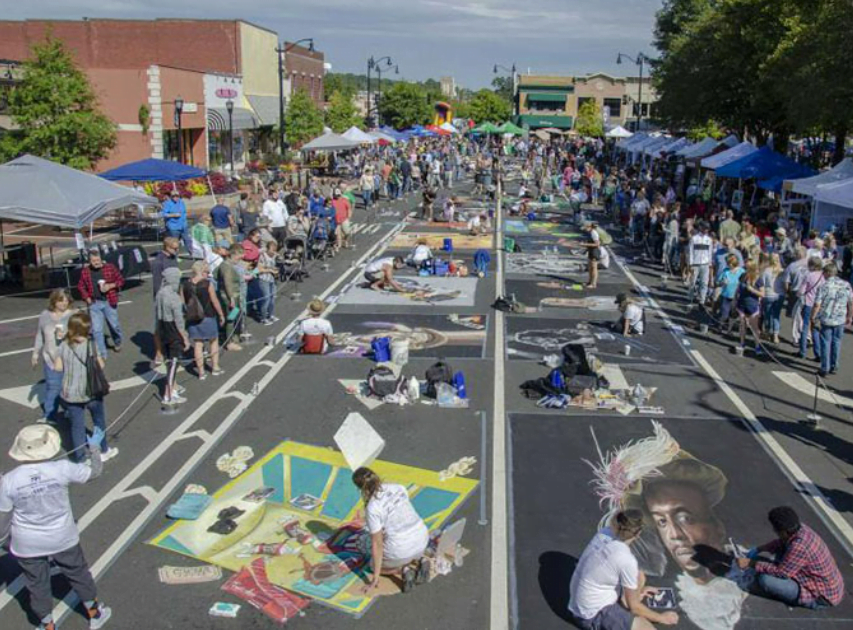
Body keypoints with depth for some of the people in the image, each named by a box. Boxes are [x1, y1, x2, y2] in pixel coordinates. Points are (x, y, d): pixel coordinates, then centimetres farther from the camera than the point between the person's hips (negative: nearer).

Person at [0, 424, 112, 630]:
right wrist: (94, 447, 11)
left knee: (37, 585, 21)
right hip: (62, 539, 1)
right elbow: (95, 471, -6)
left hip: (28, 546, 0)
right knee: (78, 573, 24)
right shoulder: (61, 469, -23)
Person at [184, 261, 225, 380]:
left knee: (198, 344, 8)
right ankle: (215, 367, 22)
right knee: (214, 341, 16)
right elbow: (215, 302, -9)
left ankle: (201, 372, 11)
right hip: (208, 317, -3)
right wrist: (221, 315, 2)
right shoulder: (208, 284, -12)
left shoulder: (185, 286, -1)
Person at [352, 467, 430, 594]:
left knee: (374, 565, 29)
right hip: (421, 539, 5)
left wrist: (375, 579, -5)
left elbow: (377, 544, -14)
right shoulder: (398, 487, 0)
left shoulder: (372, 508, -18)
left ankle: (403, 571, 1)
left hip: (400, 549, -5)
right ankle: (419, 562, 8)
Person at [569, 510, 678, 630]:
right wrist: (661, 617, 6)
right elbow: (634, 606, -11)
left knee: (639, 577, 17)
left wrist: (638, 590, 31)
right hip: (592, 615, -8)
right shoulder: (626, 560, -26)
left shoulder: (605, 533, -6)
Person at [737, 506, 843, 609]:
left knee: (765, 580, -21)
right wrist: (758, 549, 6)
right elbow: (781, 543, 13)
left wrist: (751, 564, -17)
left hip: (822, 597, -9)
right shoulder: (801, 528, -8)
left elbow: (780, 572, -25)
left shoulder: (799, 547, -34)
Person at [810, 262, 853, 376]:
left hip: (826, 319, -3)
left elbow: (817, 305, -15)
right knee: (836, 342, 16)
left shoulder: (823, 286, -14)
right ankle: (834, 367, 24)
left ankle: (825, 369, 10)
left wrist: (813, 318, -4)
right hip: (840, 320, 3)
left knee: (826, 343, 7)